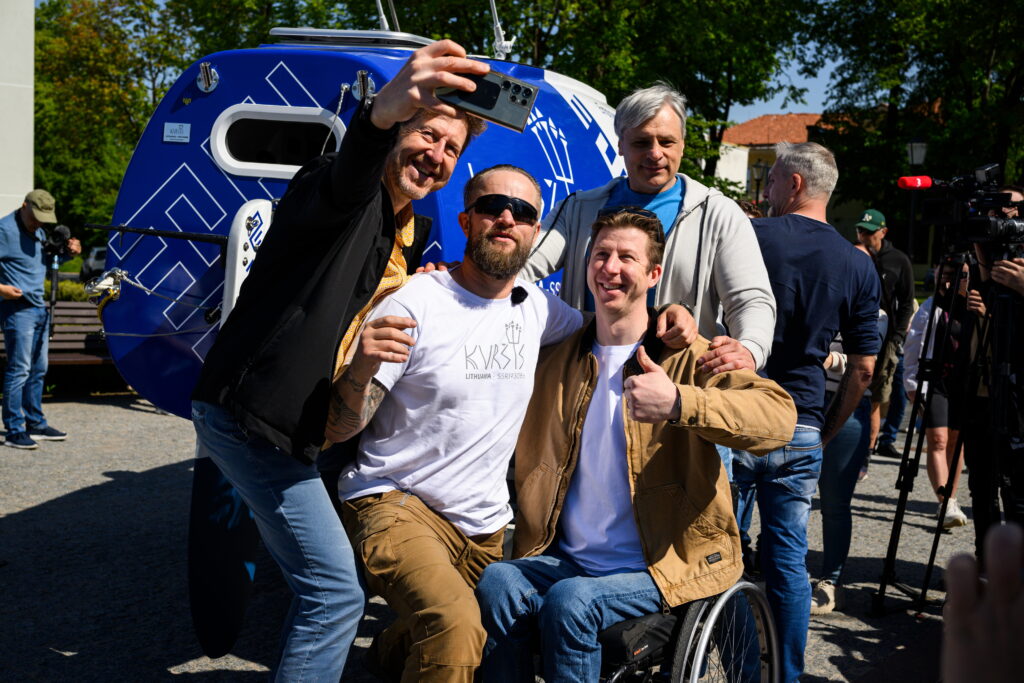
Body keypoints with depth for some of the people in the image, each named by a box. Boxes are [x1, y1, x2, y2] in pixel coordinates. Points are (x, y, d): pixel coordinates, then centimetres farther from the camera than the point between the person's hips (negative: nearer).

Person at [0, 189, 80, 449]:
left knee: (38, 370, 13)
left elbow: (47, 261, 28)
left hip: (39, 308, 9)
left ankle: (36, 424, 22)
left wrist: (70, 252, 9)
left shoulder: (39, 232, 14)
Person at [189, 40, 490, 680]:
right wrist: (383, 112, -63)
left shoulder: (414, 233, 16)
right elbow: (340, 186, -40)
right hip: (249, 419, -10)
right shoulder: (357, 198, -13)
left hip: (295, 430, 10)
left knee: (324, 583, 23)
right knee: (337, 590, -12)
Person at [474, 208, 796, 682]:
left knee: (570, 601, -29)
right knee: (497, 584, -25)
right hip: (566, 559, 4)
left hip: (665, 566, -4)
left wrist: (678, 402, -36)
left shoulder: (690, 357, -3)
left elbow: (779, 418, -21)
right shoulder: (558, 361, 13)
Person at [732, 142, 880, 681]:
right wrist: (825, 432, 16)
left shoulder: (746, 236, -5)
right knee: (787, 560, 10)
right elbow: (862, 369, 7)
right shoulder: (858, 267, 5)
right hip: (802, 431, 3)